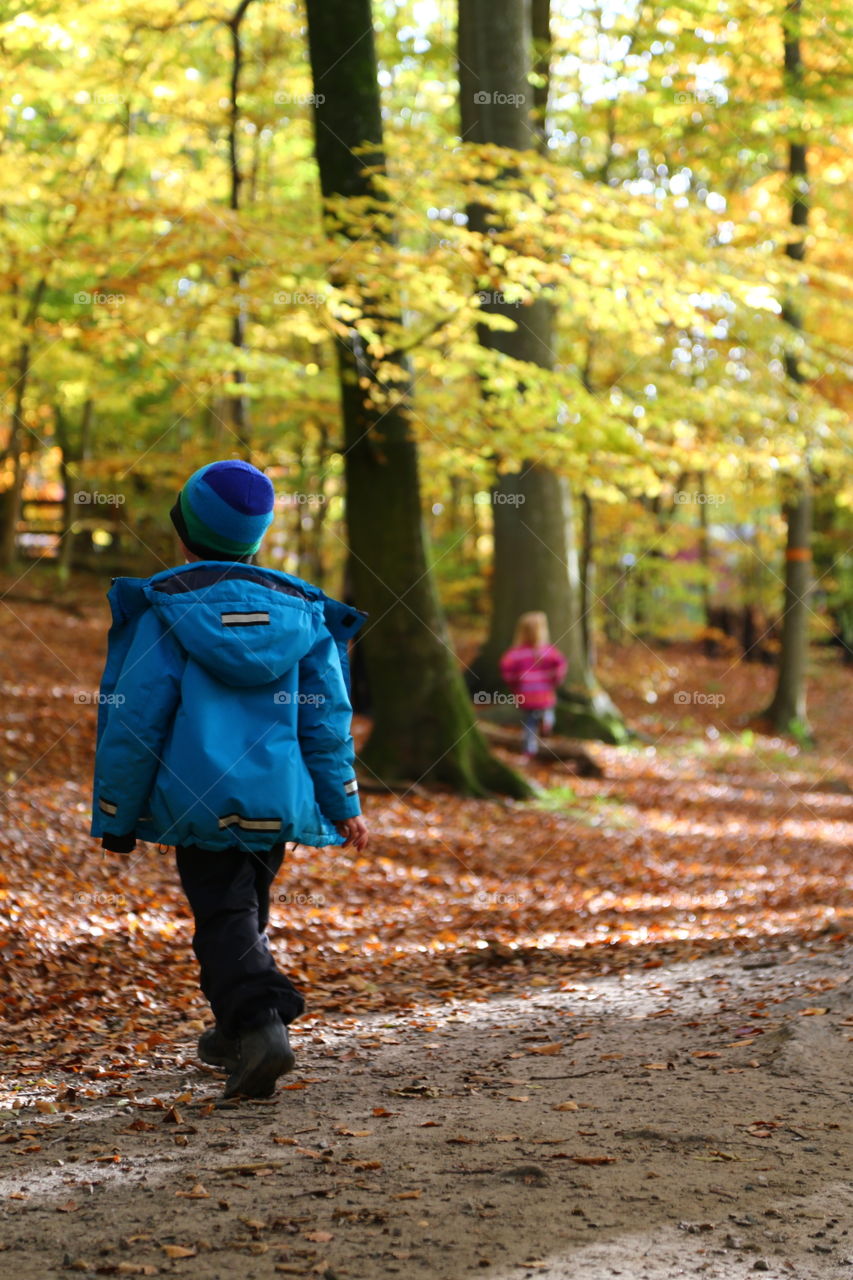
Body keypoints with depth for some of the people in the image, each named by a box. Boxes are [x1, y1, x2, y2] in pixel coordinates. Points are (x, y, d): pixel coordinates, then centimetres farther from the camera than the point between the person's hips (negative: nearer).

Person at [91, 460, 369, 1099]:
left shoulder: (166, 612, -7)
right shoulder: (300, 609, 4)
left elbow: (135, 718, -8)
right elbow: (327, 716, 4)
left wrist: (115, 814, 0)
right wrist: (344, 804, 11)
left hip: (200, 800, -4)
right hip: (279, 797, 4)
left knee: (223, 915, -3)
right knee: (248, 907, 21)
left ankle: (261, 1021, -25)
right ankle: (234, 1032, 32)